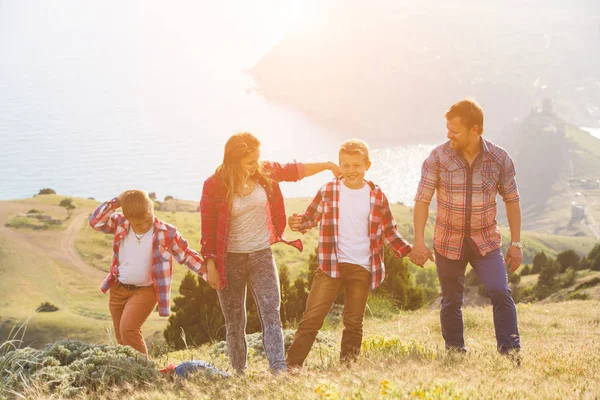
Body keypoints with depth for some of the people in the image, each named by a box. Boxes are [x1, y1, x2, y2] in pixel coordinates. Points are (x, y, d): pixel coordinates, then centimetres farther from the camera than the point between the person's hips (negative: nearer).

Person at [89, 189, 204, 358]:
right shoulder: (120, 224, -3)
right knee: (121, 337, 13)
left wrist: (206, 271, -10)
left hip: (145, 291, -5)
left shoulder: (166, 232, -11)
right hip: (118, 289, 5)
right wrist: (115, 202, -18)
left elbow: (186, 254, -3)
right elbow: (95, 221, -9)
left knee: (128, 329, -21)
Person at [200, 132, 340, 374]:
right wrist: (210, 265, -8)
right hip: (229, 259, -2)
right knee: (234, 322, 7)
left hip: (262, 255, 2)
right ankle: (239, 374, 17)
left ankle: (279, 369, -19)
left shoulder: (265, 172, -4)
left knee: (271, 314, -12)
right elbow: (208, 229, -7)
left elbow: (294, 171, 15)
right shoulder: (214, 185, -13)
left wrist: (328, 166, 15)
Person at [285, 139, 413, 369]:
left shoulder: (377, 196, 4)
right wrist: (299, 224, -14)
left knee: (354, 323, 7)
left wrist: (408, 251, 5)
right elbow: (311, 217, 9)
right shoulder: (328, 192, 0)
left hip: (362, 269, 1)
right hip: (331, 265, -1)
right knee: (312, 318, -7)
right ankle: (292, 366, -3)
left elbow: (389, 230, 14)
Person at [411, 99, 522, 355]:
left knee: (500, 292, -15)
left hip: (486, 240, 0)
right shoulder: (438, 157, -8)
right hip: (448, 243, 0)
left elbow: (511, 200, 3)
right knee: (451, 302, 8)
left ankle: (511, 354, -9)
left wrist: (516, 243, 1)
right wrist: (419, 242, -11)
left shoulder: (499, 158, -6)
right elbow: (422, 200, -5)